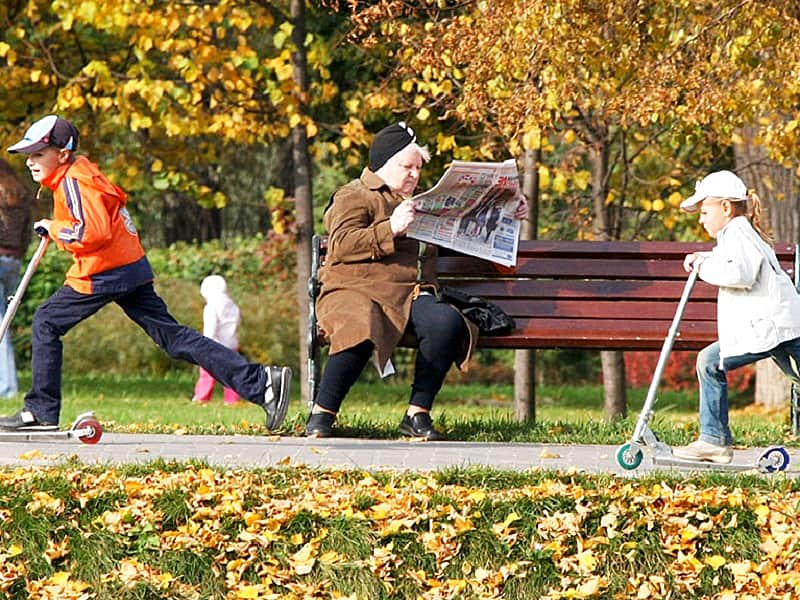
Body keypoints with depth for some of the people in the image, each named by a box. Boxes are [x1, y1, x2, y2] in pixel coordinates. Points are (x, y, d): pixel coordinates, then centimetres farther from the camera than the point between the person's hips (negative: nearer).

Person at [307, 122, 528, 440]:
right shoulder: (353, 196, 9)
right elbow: (342, 245, -7)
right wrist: (390, 229, -16)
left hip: (408, 295, 6)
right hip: (354, 291, -5)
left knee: (448, 323, -28)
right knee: (362, 329, -41)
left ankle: (417, 414, -20)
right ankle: (321, 414, -24)